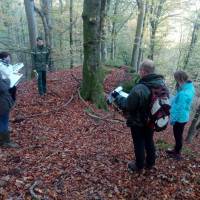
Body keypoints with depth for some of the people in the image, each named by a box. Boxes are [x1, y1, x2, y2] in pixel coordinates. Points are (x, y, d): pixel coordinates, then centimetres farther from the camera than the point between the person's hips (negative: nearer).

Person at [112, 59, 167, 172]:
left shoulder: (139, 89, -34)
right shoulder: (162, 84, -10)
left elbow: (127, 106, -24)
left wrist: (117, 97, -8)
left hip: (138, 123, -6)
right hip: (152, 121, 7)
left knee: (139, 144, 15)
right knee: (149, 141, 25)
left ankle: (139, 166, 35)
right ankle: (150, 163, 44)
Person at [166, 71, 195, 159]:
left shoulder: (183, 93, -31)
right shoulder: (189, 88, -1)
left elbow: (179, 109, -25)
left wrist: (173, 119, -15)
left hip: (179, 118, -9)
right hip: (183, 117, 9)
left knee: (178, 136, 10)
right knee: (178, 135, 23)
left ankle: (177, 154, 30)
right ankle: (176, 150, 42)